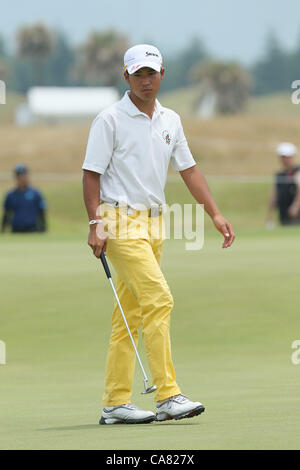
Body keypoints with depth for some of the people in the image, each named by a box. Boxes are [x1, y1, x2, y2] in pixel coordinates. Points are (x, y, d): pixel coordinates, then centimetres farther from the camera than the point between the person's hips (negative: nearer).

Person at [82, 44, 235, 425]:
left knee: (130, 315, 7)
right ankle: (168, 396, -20)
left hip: (154, 223, 7)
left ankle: (115, 404, 10)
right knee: (159, 298, -18)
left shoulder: (170, 121, 13)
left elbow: (188, 169, 18)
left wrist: (215, 213, 11)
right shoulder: (110, 119, -6)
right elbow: (91, 173, -7)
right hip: (121, 222, -7)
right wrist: (95, 223, -15)